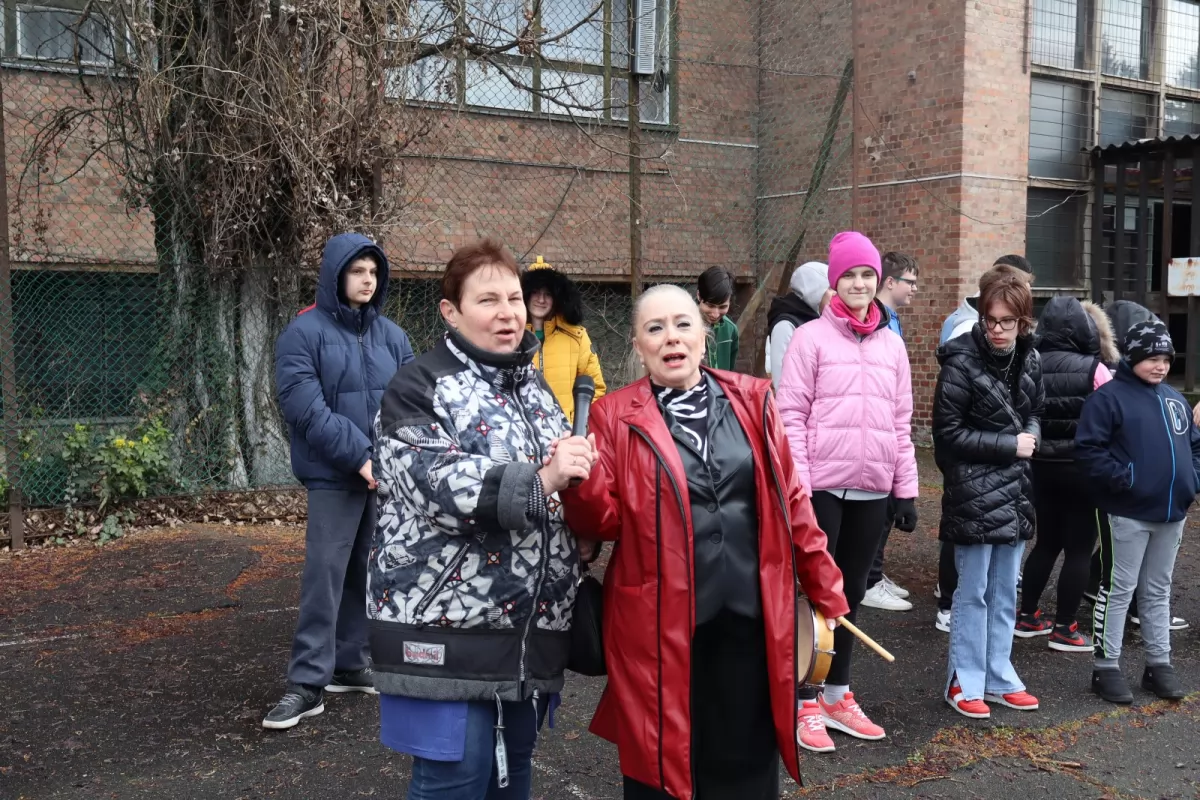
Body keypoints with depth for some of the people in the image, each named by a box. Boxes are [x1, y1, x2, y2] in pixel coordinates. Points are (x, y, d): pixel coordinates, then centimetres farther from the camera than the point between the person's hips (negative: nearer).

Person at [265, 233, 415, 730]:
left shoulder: (392, 335, 10)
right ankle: (308, 683, 0)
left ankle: (350, 665, 24)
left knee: (368, 574, 11)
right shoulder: (304, 332, -5)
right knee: (324, 576, -7)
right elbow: (305, 408, -14)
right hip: (334, 476, -5)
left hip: (388, 477, 5)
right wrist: (360, 455, -19)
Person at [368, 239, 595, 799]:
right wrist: (537, 482, -30)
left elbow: (563, 493, 24)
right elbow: (438, 486, -22)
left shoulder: (535, 388, 15)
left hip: (530, 631, 7)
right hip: (449, 628, -6)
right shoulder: (419, 388, -7)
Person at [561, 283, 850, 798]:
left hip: (750, 618, 3)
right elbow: (605, 522, -4)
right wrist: (578, 482, -24)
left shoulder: (751, 400, 6)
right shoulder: (616, 416, -2)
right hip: (659, 626, -2)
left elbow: (789, 501, 10)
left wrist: (824, 590, 12)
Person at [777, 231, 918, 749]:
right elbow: (791, 416, -7)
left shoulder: (892, 344, 11)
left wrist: (907, 489, 10)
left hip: (873, 489, 5)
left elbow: (901, 422, 13)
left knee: (852, 592, 13)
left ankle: (837, 696, 26)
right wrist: (796, 486, -12)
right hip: (823, 486, -4)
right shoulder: (811, 338, -4)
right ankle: (807, 703, 14)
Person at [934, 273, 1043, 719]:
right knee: (973, 593, 1)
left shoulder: (1028, 360, 5)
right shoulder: (962, 363, -14)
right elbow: (948, 433, -13)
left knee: (1005, 592, 13)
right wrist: (1010, 445, -14)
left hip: (1015, 489, 6)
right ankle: (964, 682, 13)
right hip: (973, 491, -6)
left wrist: (1031, 436, -3)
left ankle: (999, 678, 24)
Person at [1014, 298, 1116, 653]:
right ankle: (1064, 628, 10)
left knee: (1046, 543, 17)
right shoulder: (1094, 369, -12)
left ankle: (1027, 616, 24)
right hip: (1083, 470, -5)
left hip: (1042, 468, 5)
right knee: (1079, 549, 5)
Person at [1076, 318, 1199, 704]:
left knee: (1158, 591, 16)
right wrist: (1123, 479, -22)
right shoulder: (1109, 397, -10)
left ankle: (1159, 664, 26)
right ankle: (1107, 667, 9)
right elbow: (1088, 449, -16)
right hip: (1127, 513, -7)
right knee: (1117, 590, 0)